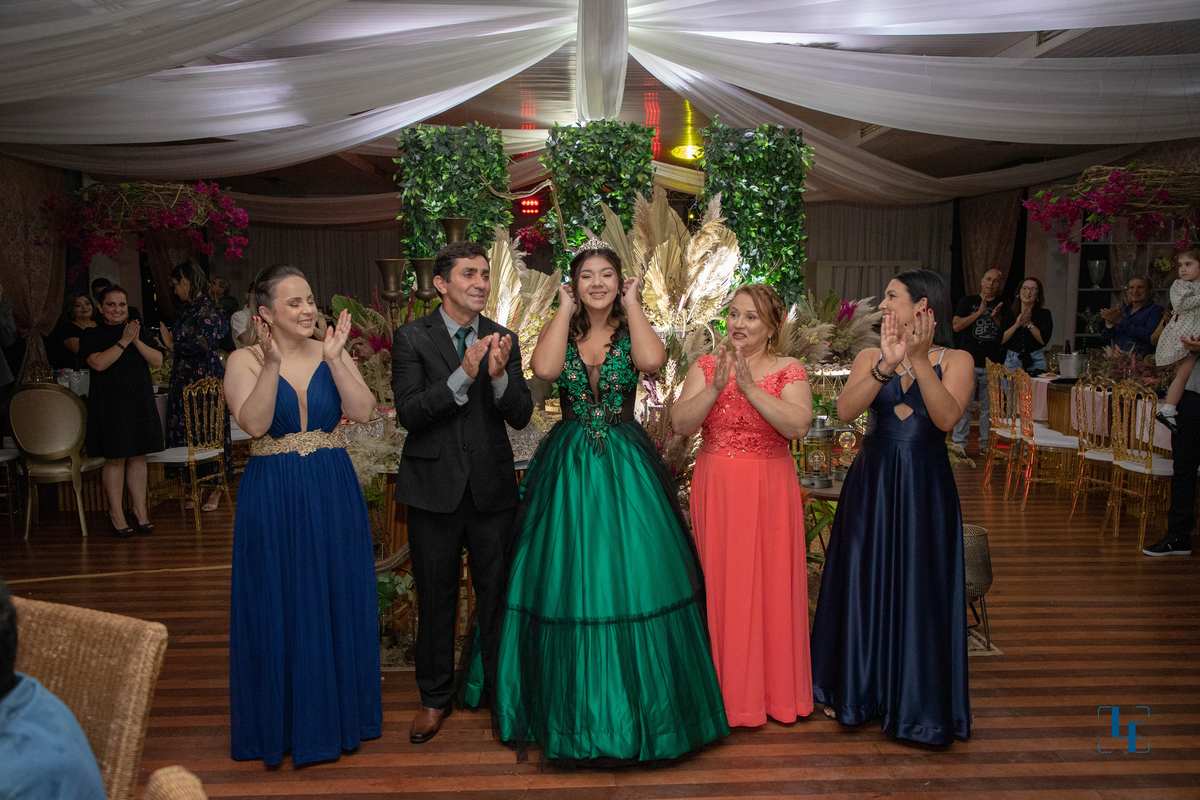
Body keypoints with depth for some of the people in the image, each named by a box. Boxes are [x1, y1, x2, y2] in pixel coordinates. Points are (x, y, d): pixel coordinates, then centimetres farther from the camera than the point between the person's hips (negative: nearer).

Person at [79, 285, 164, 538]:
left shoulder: (139, 330, 9)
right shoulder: (91, 335, 0)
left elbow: (157, 360, -1)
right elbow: (98, 363, -17)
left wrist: (136, 341, -14)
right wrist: (123, 341, -18)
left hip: (139, 402, 3)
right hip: (110, 405, -3)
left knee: (138, 458, 7)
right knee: (115, 459, -1)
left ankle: (140, 510, 16)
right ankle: (116, 513, 10)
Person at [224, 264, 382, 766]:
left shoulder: (332, 353, 2)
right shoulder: (243, 362, -4)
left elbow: (363, 412, -10)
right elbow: (254, 423, -19)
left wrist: (334, 360, -20)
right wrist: (272, 363, -28)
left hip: (334, 496, 3)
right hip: (274, 499, -2)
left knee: (337, 602, 12)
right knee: (281, 607, 8)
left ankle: (338, 713, 31)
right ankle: (283, 722, 26)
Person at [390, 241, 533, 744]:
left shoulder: (502, 339, 3)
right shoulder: (412, 338, -4)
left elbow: (521, 416, -2)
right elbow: (408, 413, -14)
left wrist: (499, 375, -21)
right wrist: (462, 375, -25)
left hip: (492, 486, 2)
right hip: (434, 486, -2)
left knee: (496, 591, 11)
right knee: (436, 597, 11)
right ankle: (435, 697, 29)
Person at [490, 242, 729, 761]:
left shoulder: (630, 330, 4)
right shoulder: (562, 329, 6)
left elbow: (652, 360, -20)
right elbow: (544, 368, -16)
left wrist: (631, 305, -7)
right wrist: (566, 310, -6)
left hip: (626, 466, -1)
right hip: (567, 466, 1)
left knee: (633, 576, 1)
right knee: (568, 578, 5)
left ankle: (641, 703, 19)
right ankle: (575, 702, 21)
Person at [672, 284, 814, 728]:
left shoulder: (789, 370, 0)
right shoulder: (706, 366, 5)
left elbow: (798, 426, -17)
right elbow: (681, 423, -7)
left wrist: (750, 386, -20)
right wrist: (716, 386, -18)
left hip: (769, 490, -1)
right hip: (716, 487, 1)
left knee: (771, 583, 4)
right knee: (719, 584, 5)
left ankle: (775, 688, 21)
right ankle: (727, 688, 21)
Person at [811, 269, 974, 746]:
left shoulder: (956, 361, -1)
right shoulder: (869, 358, 3)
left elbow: (947, 418, -19)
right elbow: (846, 410, -15)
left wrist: (919, 360, -26)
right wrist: (887, 366, -27)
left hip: (924, 488, -2)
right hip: (871, 485, 2)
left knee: (920, 590, 4)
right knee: (864, 584, 11)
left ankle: (916, 701, 24)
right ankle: (857, 689, 30)